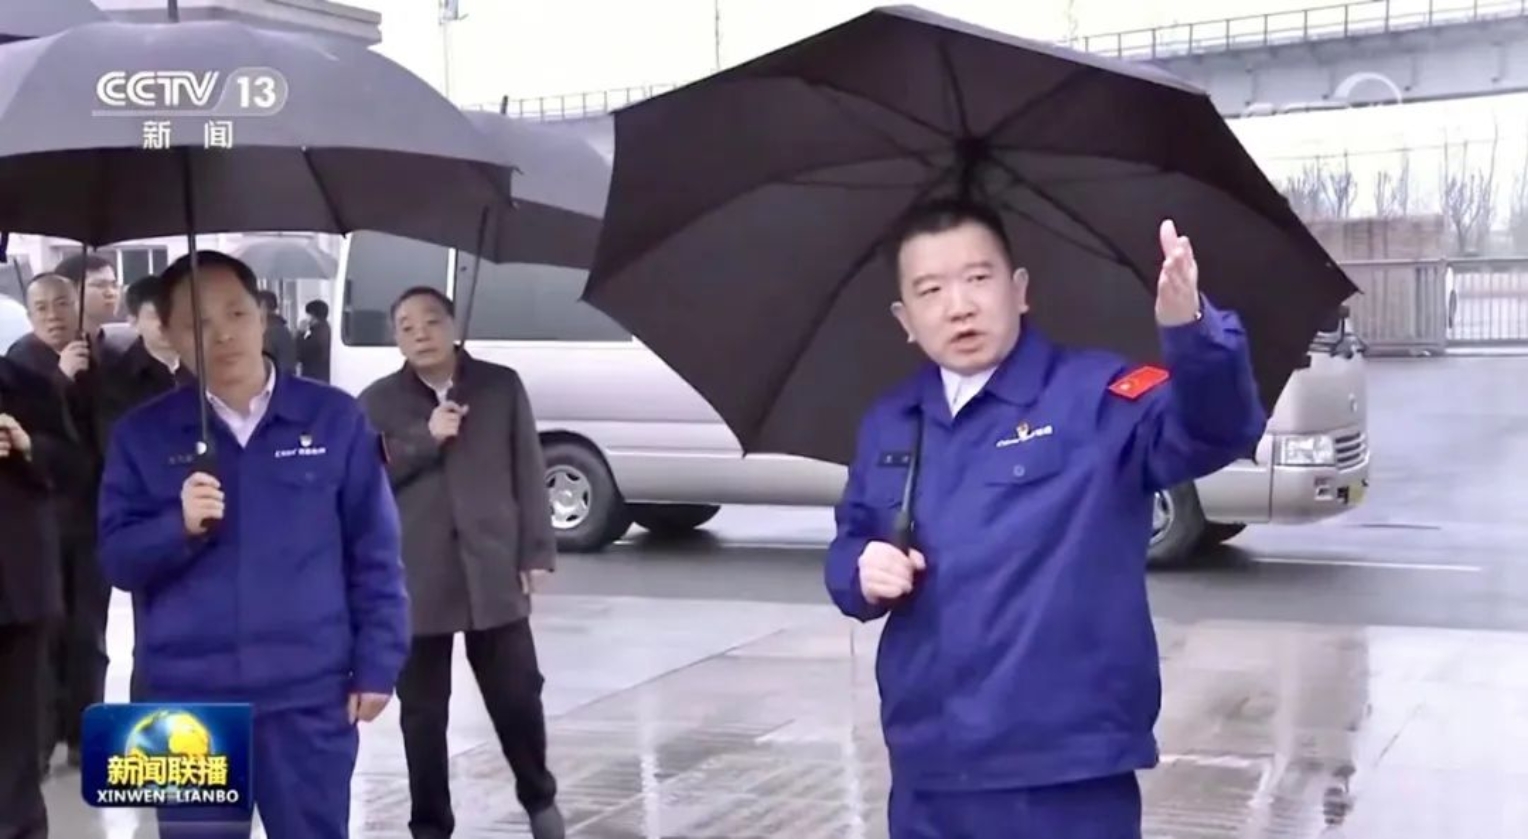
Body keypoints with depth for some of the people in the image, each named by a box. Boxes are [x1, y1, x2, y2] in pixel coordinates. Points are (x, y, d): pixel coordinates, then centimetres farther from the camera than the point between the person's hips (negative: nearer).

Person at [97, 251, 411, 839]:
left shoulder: (334, 418, 1)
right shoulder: (142, 434, 5)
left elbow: (375, 555, 3)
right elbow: (117, 559, 2)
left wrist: (376, 664, -2)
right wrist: (179, 526, -17)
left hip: (309, 696, -1)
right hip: (187, 701, 1)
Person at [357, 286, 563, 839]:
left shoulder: (501, 386, 5)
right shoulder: (378, 402, 4)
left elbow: (528, 472, 5)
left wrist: (537, 552, 0)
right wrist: (424, 439, -14)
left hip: (493, 571, 0)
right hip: (415, 580, 0)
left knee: (518, 695, 8)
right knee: (423, 711, 6)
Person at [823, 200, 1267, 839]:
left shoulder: (1096, 395, -6)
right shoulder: (888, 427, 10)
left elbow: (1214, 429, -23)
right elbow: (850, 542, 21)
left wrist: (1192, 330, -42)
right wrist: (861, 571, -3)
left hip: (1066, 780, -5)